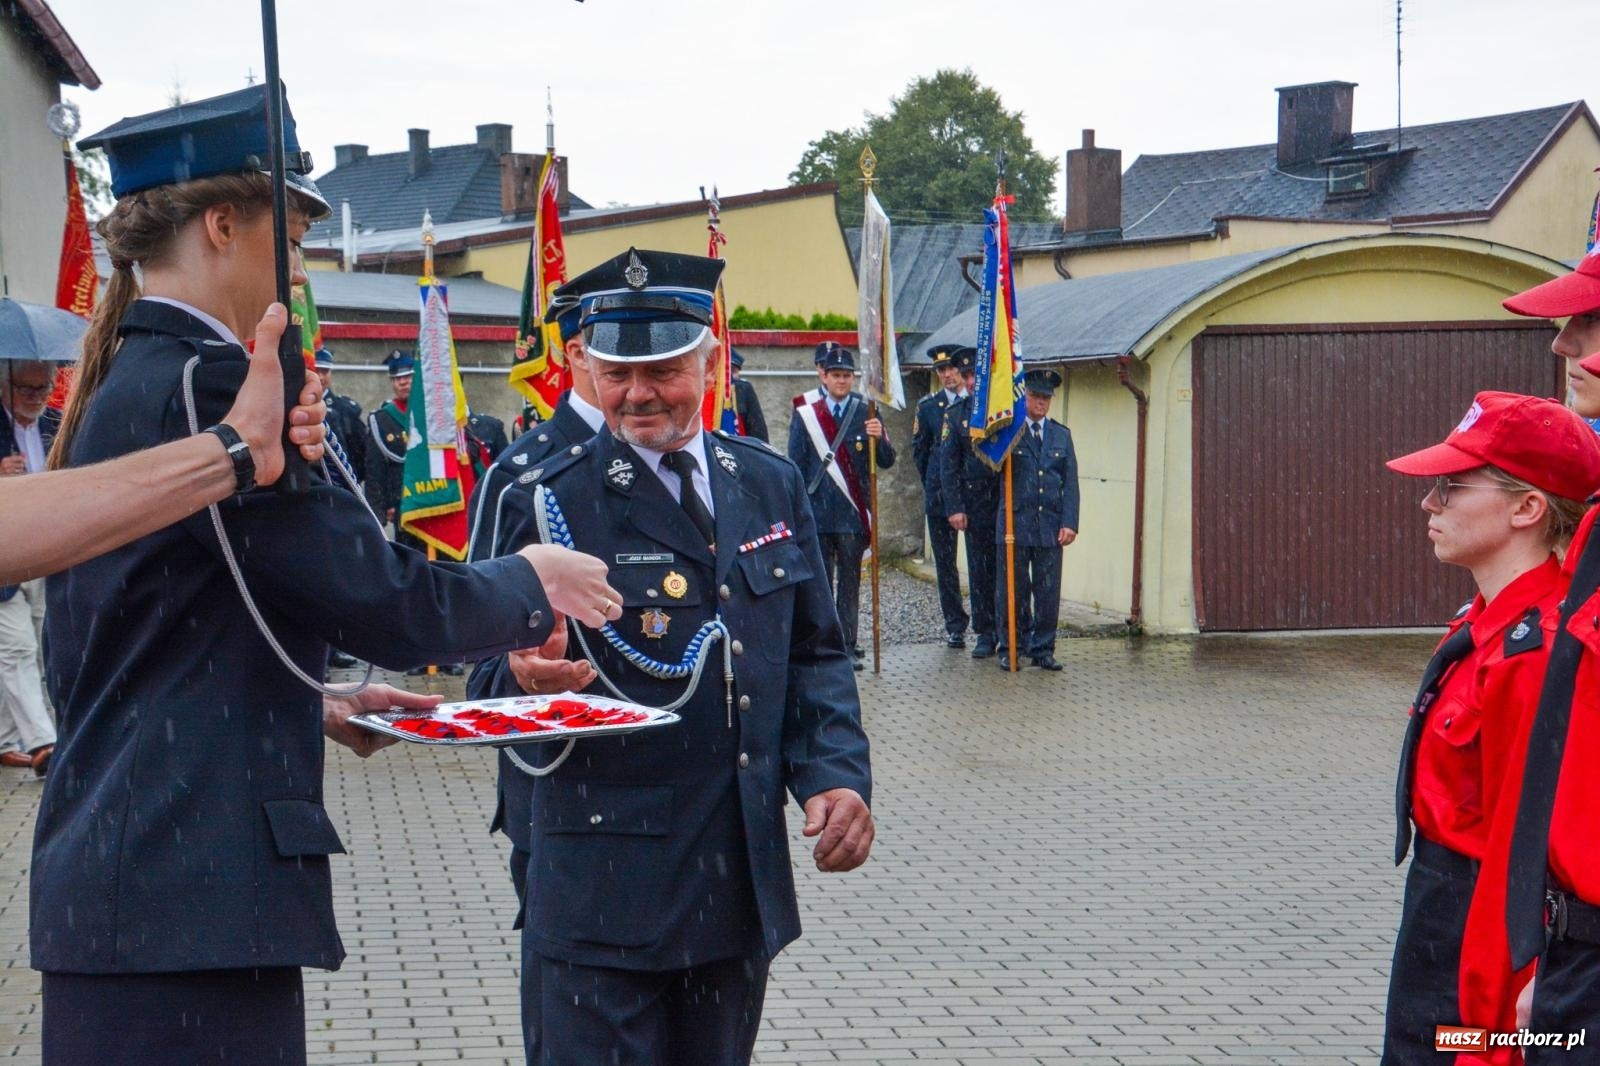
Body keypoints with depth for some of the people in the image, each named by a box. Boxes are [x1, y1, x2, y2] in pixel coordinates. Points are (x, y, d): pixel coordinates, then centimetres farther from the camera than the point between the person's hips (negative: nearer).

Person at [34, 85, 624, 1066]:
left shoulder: (119, 387, 14)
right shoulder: (206, 382, -15)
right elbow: (396, 607, -15)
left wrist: (308, 705, 17)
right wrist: (532, 582, 2)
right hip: (193, 896, -10)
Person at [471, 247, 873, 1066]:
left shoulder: (772, 485, 8)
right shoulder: (547, 501, -7)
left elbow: (814, 654, 13)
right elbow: (499, 673, -5)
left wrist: (836, 774, -2)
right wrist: (526, 676, -29)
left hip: (744, 877, 5)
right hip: (601, 886, -5)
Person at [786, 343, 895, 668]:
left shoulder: (865, 412, 5)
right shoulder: (805, 413, 3)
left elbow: (887, 462, 2)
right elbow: (796, 465, 4)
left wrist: (878, 438, -19)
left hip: (853, 514, 1)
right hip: (817, 513, 0)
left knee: (850, 584, 6)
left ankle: (848, 647, 11)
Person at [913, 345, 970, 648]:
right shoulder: (928, 406, 8)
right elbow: (919, 449, 15)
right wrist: (932, 484, 13)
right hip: (940, 495, 2)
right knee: (945, 562, 3)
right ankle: (955, 626, 10)